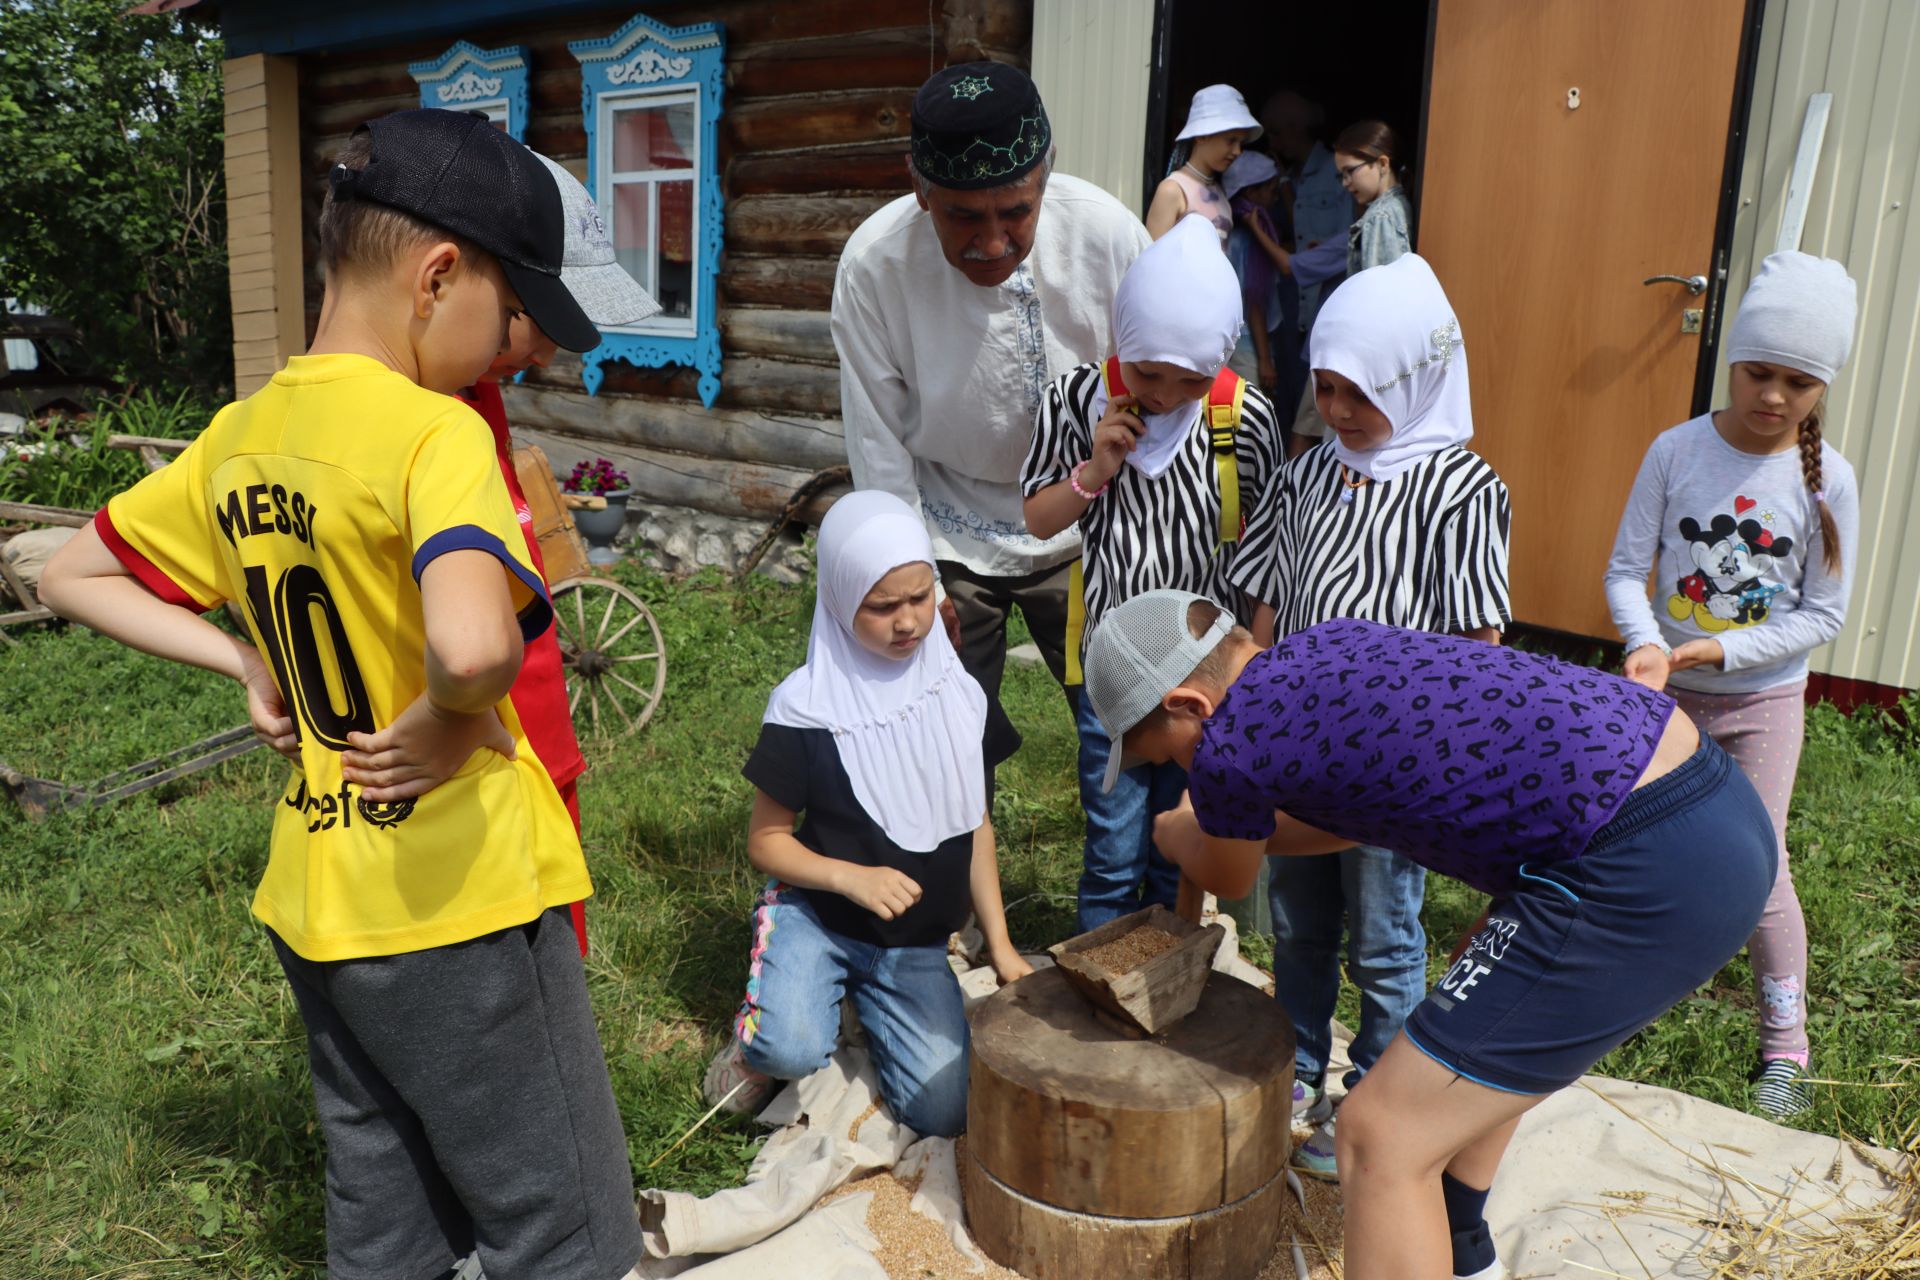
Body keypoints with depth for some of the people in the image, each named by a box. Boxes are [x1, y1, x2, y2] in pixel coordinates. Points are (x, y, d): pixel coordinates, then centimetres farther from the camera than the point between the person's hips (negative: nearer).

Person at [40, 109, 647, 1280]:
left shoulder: (239, 438, 4)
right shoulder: (433, 434, -20)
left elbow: (72, 579, 18)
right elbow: (474, 648, -39)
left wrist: (247, 662, 7)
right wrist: (436, 725, -18)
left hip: (316, 909, 8)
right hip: (458, 911, -8)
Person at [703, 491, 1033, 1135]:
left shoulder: (958, 694, -1)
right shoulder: (807, 709, -13)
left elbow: (974, 824, 8)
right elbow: (766, 840, -7)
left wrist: (999, 943, 6)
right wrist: (852, 877, -24)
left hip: (916, 940, 4)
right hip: (814, 913, -4)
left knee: (946, 1111, -7)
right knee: (793, 1049, -32)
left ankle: (870, 1008, 22)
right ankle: (756, 1038, 6)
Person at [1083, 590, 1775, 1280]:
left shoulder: (1228, 746, -9)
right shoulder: (1337, 640, 14)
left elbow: (1229, 880, 16)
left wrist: (1168, 829, 38)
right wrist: (1211, 828, 41)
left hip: (1645, 876, -10)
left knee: (1381, 1137, -3)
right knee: (1486, 1003, 33)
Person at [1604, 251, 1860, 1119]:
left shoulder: (1827, 480, -10)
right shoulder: (1677, 451, -10)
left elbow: (1824, 613, -7)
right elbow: (1626, 568, -8)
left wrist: (1718, 651, -19)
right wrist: (1646, 645, -27)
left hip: (1762, 700, -1)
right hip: (1666, 691, 2)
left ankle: (1784, 1049, 15)